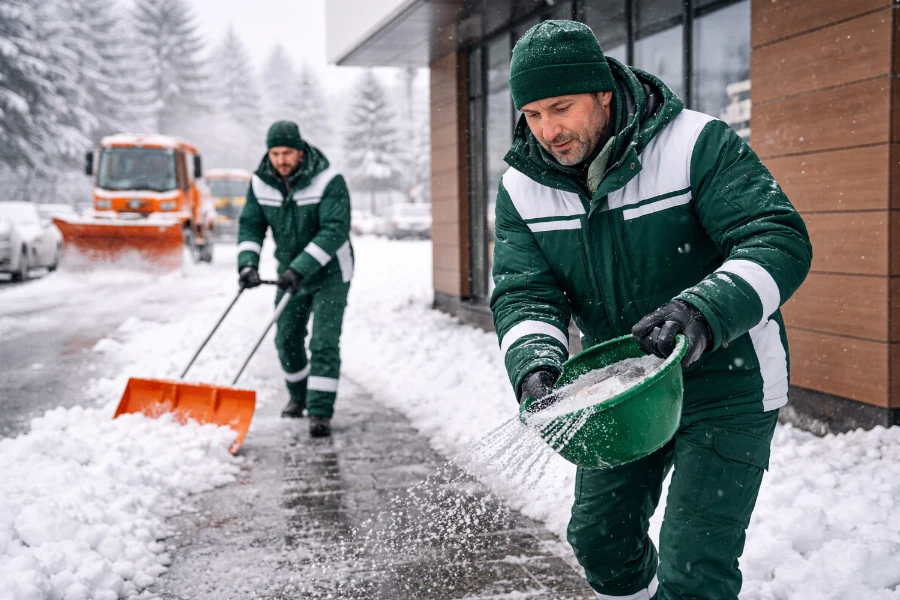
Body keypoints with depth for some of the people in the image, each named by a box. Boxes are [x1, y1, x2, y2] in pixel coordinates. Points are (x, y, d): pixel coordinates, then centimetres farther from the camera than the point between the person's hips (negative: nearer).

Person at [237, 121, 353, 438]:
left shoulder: (328, 181, -23)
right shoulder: (260, 183, -7)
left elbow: (335, 231, -30)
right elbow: (251, 225, -6)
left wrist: (301, 269, -37)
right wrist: (247, 263, -24)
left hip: (329, 273, -5)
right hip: (290, 272, 5)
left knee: (324, 343, -11)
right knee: (287, 339, 13)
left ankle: (321, 412, -9)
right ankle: (298, 396, 36)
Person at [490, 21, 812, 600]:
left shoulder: (697, 145, -20)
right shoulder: (522, 187, -5)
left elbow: (781, 240, -27)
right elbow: (523, 292, -10)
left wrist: (702, 314, -44)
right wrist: (535, 364, -32)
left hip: (725, 390, -5)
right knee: (599, 538, 19)